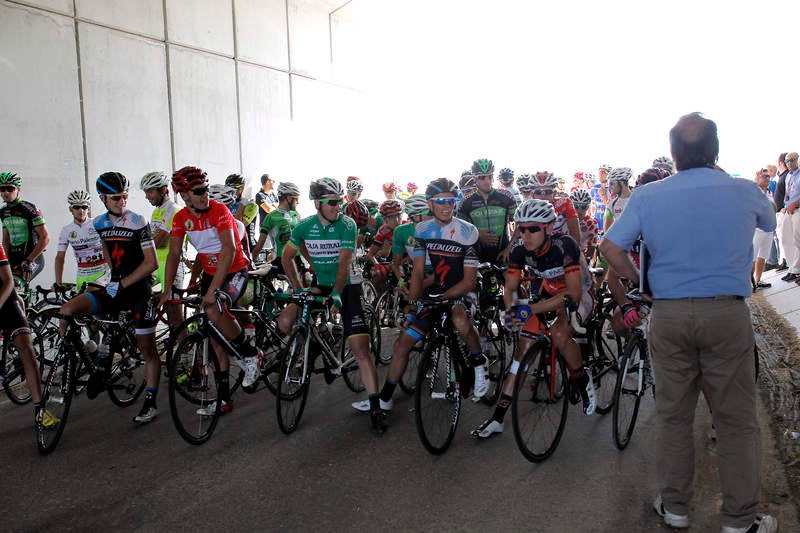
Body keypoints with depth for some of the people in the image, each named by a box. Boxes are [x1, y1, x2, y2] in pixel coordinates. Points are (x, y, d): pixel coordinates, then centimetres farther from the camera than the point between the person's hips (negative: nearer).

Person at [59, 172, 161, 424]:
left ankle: (150, 403, 14)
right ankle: (101, 363, 1)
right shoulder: (99, 223, 6)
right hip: (115, 287, 5)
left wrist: (123, 283, -18)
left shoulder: (138, 222, -11)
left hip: (139, 289, -5)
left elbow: (152, 262, -16)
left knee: (147, 349, -1)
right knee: (67, 310, -15)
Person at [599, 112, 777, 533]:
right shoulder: (746, 192, -1)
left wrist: (641, 282, 9)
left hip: (668, 314, 1)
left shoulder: (647, 196, -2)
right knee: (736, 420, 10)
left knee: (673, 415, 13)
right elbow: (769, 224, 21)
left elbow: (611, 248, -6)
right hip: (728, 312, 0)